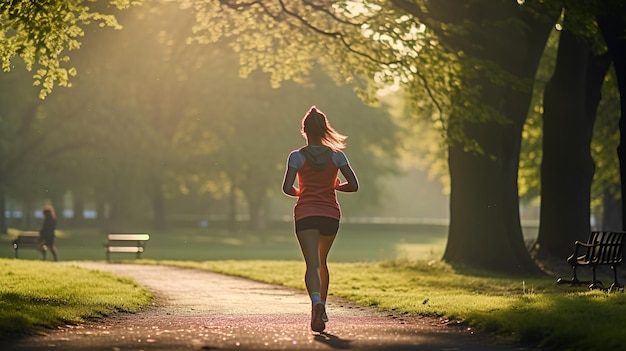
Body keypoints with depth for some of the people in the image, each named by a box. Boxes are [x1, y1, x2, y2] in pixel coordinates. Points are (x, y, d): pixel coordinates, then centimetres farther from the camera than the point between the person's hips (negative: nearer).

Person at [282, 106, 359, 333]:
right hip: (330, 214, 2)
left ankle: (316, 302, -38)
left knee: (312, 265, -11)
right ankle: (322, 309, 28)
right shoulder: (336, 155, 2)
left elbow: (287, 188, -11)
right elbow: (353, 185, -2)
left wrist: (299, 193, 10)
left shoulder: (297, 157, -3)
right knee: (322, 263, 23)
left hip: (306, 214, -2)